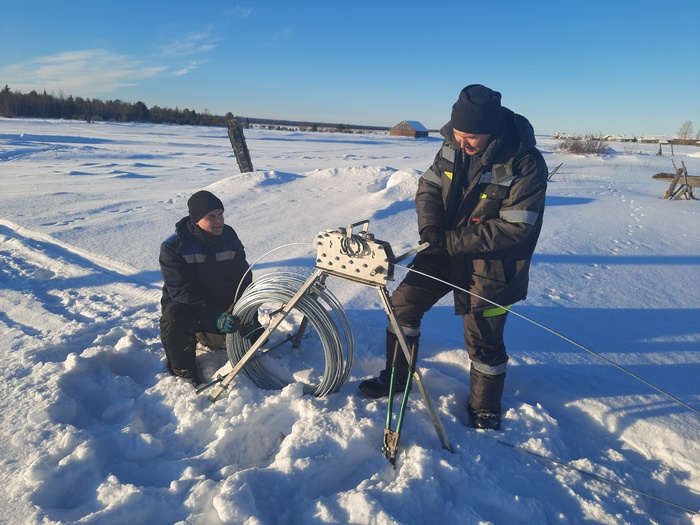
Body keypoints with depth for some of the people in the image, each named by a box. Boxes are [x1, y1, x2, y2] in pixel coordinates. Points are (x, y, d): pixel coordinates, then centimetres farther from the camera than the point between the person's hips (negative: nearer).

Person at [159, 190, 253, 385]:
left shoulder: (229, 237, -4)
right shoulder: (173, 247, -18)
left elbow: (243, 280, 2)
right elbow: (183, 293, -27)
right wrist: (216, 318, -40)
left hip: (222, 306, 5)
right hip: (184, 305, -4)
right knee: (174, 316, -38)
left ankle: (203, 336, 17)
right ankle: (183, 371, -10)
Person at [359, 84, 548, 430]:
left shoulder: (526, 164, -22)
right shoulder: (453, 145, -6)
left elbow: (514, 228, -24)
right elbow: (429, 186, 3)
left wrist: (453, 242, -26)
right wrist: (430, 227, -17)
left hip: (490, 262, -5)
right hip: (445, 248, 6)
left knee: (483, 340, 3)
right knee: (403, 303, 6)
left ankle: (485, 409, 31)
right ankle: (395, 377, 28)